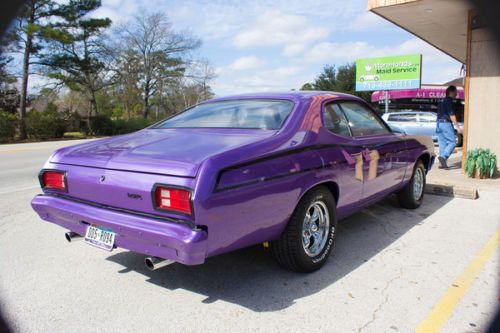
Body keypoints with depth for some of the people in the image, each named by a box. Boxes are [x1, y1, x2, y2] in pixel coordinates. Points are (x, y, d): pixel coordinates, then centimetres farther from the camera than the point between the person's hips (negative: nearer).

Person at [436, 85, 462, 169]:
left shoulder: (442, 101, 19)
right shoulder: (449, 101, -8)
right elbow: (452, 115, -14)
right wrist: (457, 127, -14)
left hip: (439, 123, 9)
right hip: (446, 123, -8)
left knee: (442, 144, 7)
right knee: (452, 142, -5)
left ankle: (442, 163, 4)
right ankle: (443, 156, -23)